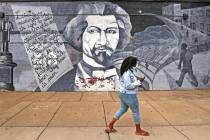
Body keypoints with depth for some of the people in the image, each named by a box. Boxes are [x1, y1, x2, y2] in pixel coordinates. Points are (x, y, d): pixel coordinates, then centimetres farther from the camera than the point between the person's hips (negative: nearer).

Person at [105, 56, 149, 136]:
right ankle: (138, 130, 25)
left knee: (123, 109, 21)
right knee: (136, 111, 7)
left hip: (123, 94, 10)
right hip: (129, 95, -10)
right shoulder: (127, 73, -25)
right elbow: (128, 86, -27)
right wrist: (138, 81, -20)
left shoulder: (128, 71, 5)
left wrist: (136, 79, 2)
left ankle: (110, 126, 26)